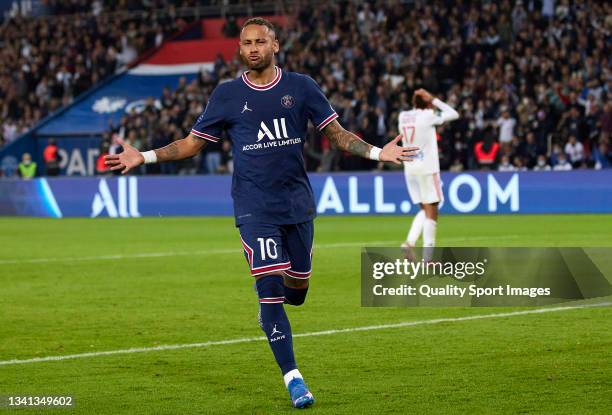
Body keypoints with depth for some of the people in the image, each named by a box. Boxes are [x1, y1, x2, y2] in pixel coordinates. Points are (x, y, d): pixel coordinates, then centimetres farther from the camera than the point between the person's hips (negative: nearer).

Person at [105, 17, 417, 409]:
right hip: (255, 209, -2)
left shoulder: (301, 87, 2)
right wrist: (144, 156, -6)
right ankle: (292, 378, -8)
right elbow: (192, 143, 7)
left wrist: (377, 152, -11)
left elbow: (337, 133, 5)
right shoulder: (227, 94, 1)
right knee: (271, 292, -12)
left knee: (296, 288, 8)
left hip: (298, 204, 2)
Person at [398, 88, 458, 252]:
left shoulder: (403, 116, 6)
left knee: (425, 209, 18)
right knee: (431, 211, 0)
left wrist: (426, 102, 20)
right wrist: (434, 100, 2)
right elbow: (454, 114, -2)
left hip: (409, 168, 7)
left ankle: (409, 242, 0)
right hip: (427, 167, -7)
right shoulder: (427, 116, -11)